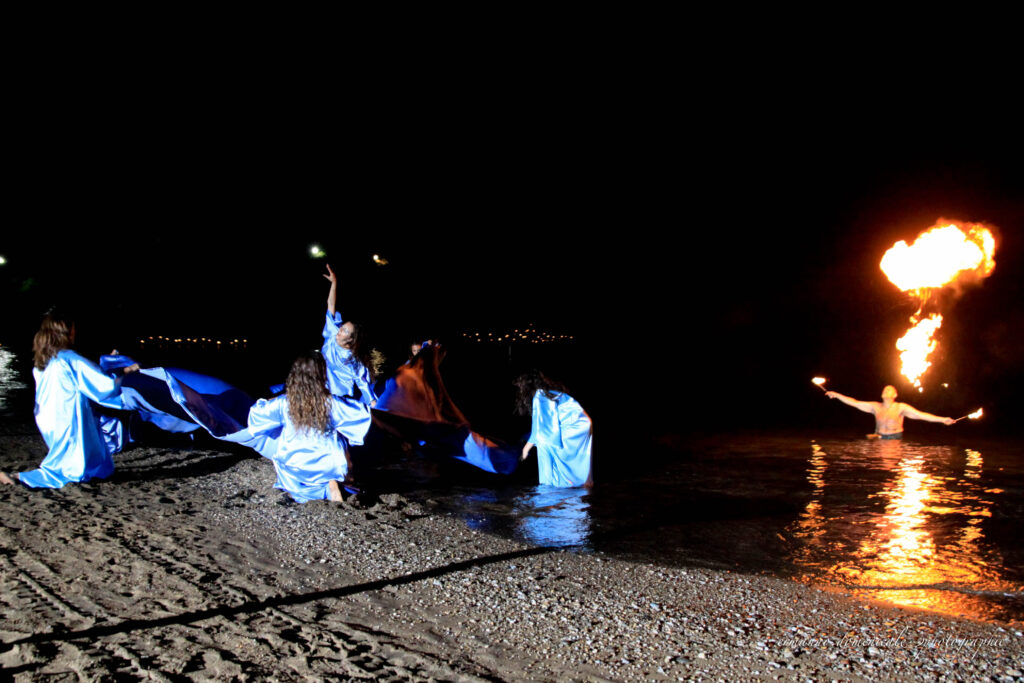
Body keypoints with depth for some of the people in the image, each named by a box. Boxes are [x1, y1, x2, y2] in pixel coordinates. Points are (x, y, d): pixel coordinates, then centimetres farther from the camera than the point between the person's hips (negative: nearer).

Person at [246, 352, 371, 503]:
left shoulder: (284, 404, -11)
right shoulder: (331, 403, -16)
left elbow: (257, 412, 4)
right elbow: (360, 416, -8)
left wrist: (264, 402, 25)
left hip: (294, 468, 3)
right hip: (327, 466, -3)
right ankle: (333, 484, 0)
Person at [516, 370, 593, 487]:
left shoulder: (539, 396, -10)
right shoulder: (549, 393, 17)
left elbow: (539, 426, -10)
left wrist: (527, 448, -1)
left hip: (574, 427, -9)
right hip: (583, 425, 9)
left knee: (543, 441, -6)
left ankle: (550, 480, -2)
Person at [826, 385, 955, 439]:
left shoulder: (901, 408, -1)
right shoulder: (876, 407, 7)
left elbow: (921, 414, -7)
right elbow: (855, 403, 9)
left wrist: (942, 419, -15)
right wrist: (837, 395, 7)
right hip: (879, 440, 3)